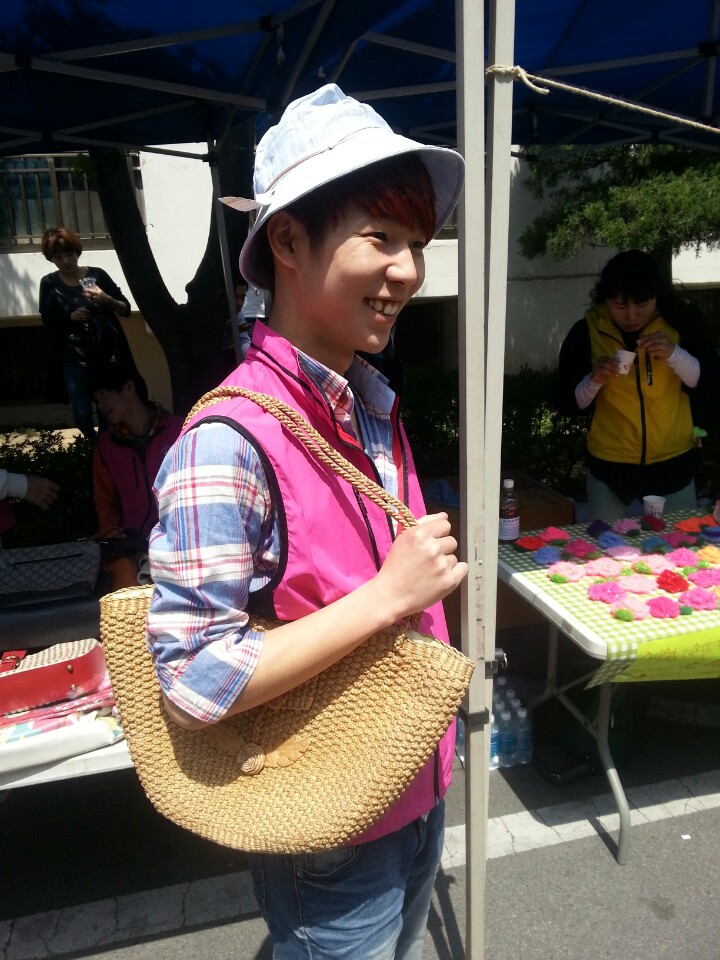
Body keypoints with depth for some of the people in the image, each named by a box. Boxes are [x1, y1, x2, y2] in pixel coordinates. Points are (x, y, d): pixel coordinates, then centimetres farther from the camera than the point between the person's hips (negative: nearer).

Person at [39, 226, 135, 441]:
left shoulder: (97, 274, -1)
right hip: (75, 357, 1)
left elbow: (126, 309, 0)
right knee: (82, 415, 0)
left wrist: (106, 299, -20)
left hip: (109, 352, 0)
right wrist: (70, 316, -14)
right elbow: (48, 321, 5)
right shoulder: (49, 283, 1)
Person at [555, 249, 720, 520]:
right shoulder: (586, 332, -8)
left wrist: (673, 354, -19)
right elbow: (566, 402, -5)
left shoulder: (680, 320, -4)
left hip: (673, 463, 2)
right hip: (609, 467, -1)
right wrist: (594, 380, -24)